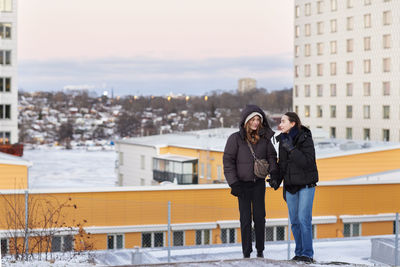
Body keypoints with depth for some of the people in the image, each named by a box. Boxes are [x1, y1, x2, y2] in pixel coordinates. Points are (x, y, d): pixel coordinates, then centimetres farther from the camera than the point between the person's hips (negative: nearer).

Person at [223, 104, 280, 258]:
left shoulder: (264, 137, 2)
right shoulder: (235, 138, -7)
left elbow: (271, 155, 9)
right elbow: (228, 160, -6)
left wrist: (273, 170, -11)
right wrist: (233, 183, -12)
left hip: (259, 183, 2)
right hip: (243, 183, -2)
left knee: (259, 217, 3)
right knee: (245, 218, -1)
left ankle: (260, 250, 13)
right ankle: (246, 252, 7)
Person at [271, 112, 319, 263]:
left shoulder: (305, 139, -13)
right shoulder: (283, 140, 6)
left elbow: (307, 162, -22)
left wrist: (291, 149, -27)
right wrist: (277, 179, 4)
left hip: (306, 184, -6)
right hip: (290, 185, 6)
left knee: (304, 219, -11)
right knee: (294, 221, 7)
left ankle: (307, 254, -6)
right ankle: (299, 252, 16)